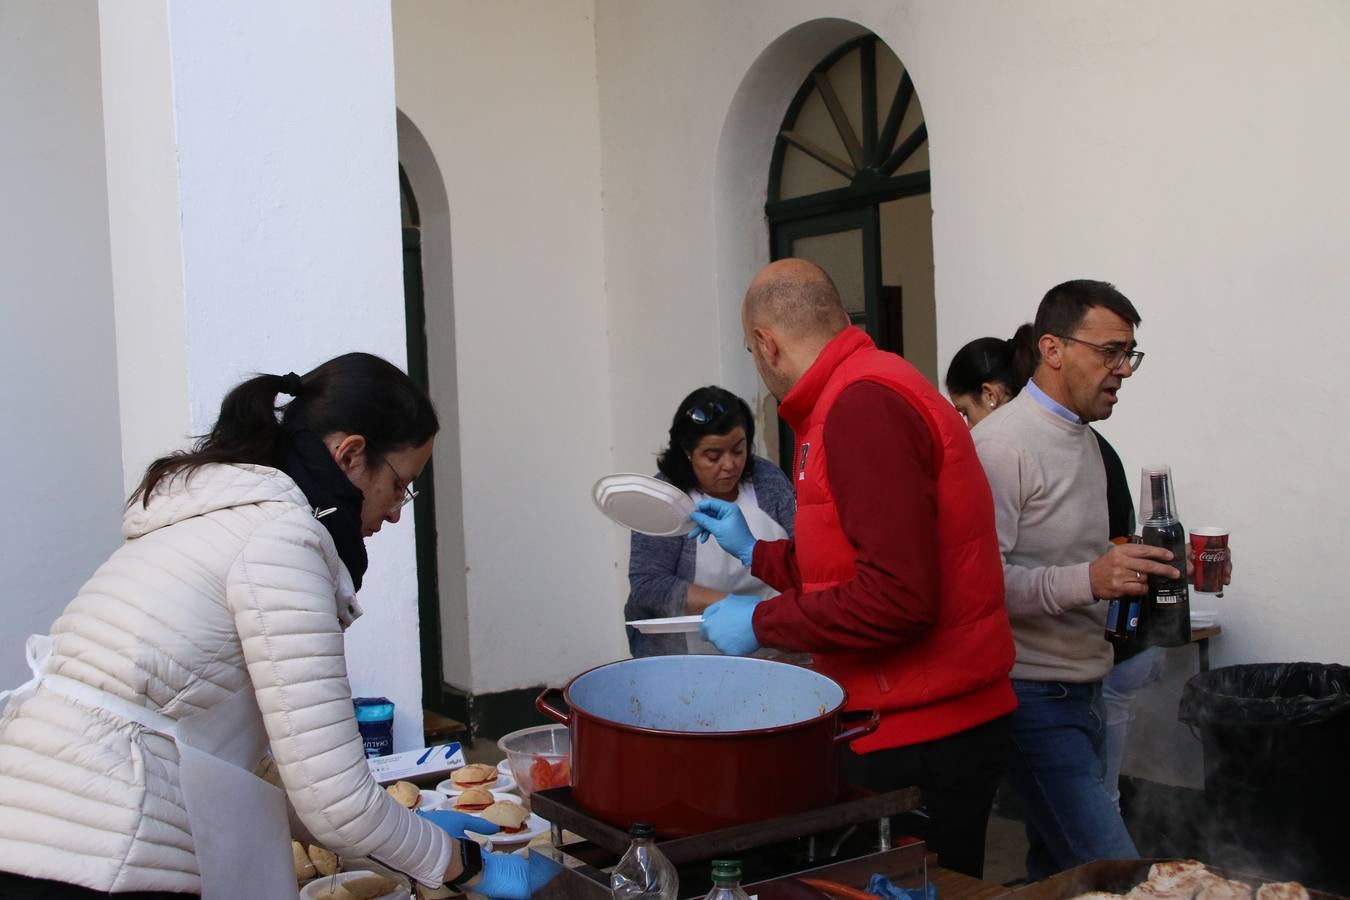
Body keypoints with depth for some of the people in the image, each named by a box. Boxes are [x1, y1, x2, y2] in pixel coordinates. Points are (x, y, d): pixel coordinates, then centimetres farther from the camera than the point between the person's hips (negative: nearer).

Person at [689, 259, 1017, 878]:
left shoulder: (865, 403, -19)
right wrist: (753, 551, 30)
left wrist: (762, 623, -14)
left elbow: (898, 597, -26)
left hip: (918, 742, -10)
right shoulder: (863, 390, 14)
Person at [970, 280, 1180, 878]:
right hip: (1033, 694, -9)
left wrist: (1129, 575, 9)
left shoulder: (1085, 441, 16)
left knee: (1056, 868, 15)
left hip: (1081, 690, 9)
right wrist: (1085, 581, -32)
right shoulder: (1004, 442, -15)